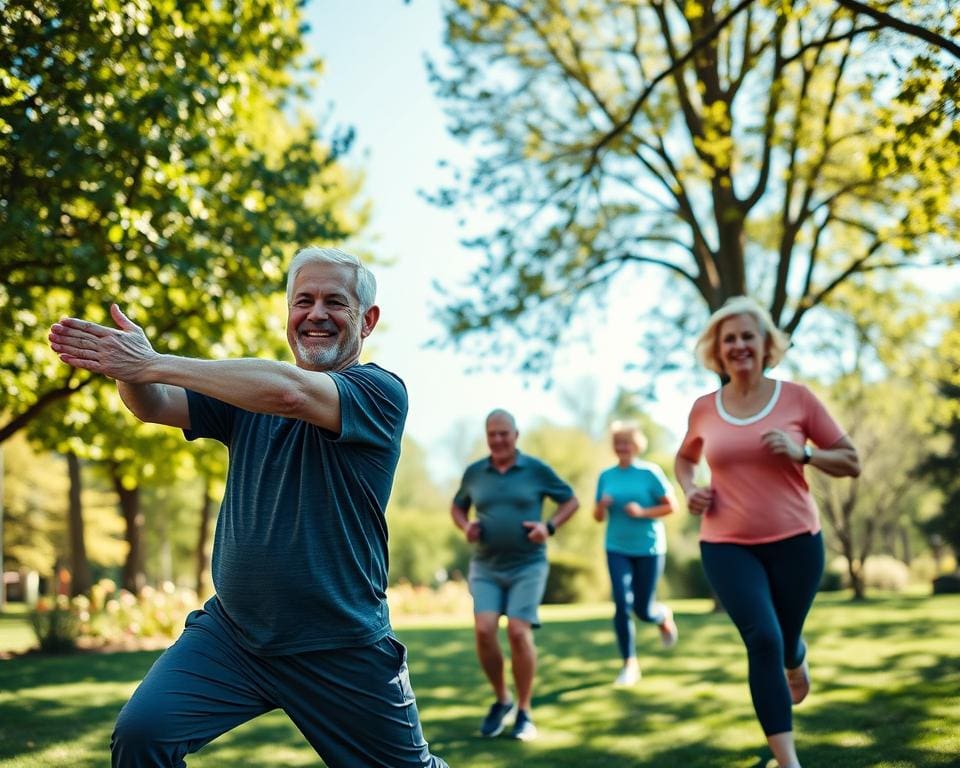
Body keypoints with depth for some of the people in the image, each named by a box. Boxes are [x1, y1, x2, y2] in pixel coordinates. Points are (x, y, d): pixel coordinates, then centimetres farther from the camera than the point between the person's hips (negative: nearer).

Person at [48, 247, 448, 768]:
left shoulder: (380, 393, -9)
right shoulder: (246, 390, 7)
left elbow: (288, 392, -27)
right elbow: (156, 406, -8)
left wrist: (155, 363, -28)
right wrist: (127, 369, -31)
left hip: (342, 651, -3)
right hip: (230, 632, 3)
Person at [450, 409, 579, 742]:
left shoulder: (536, 469, -3)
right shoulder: (474, 472, 4)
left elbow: (571, 501, 7)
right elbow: (457, 506, 20)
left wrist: (549, 527, -9)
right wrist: (465, 527, -1)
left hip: (527, 566, -2)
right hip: (485, 567, 2)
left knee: (519, 632, -13)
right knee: (484, 631, -13)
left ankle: (524, 713, 4)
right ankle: (501, 700, 11)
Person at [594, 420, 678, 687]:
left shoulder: (650, 472, -7)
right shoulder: (606, 476, 3)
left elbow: (671, 506, -5)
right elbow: (598, 517, 9)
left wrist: (642, 512, -18)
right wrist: (602, 506, -13)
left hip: (648, 548, -2)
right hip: (617, 549, 2)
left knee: (643, 609, 4)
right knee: (622, 605, -10)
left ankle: (664, 616, 41)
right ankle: (629, 665, 2)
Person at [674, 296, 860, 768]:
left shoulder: (797, 398, -4)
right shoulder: (704, 409, 1)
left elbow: (851, 463, 1)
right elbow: (684, 458, 22)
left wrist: (803, 452, -17)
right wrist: (689, 490, 1)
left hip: (795, 541, 0)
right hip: (727, 546, 0)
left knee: (785, 641, 15)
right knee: (763, 639, -15)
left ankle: (796, 660, 56)